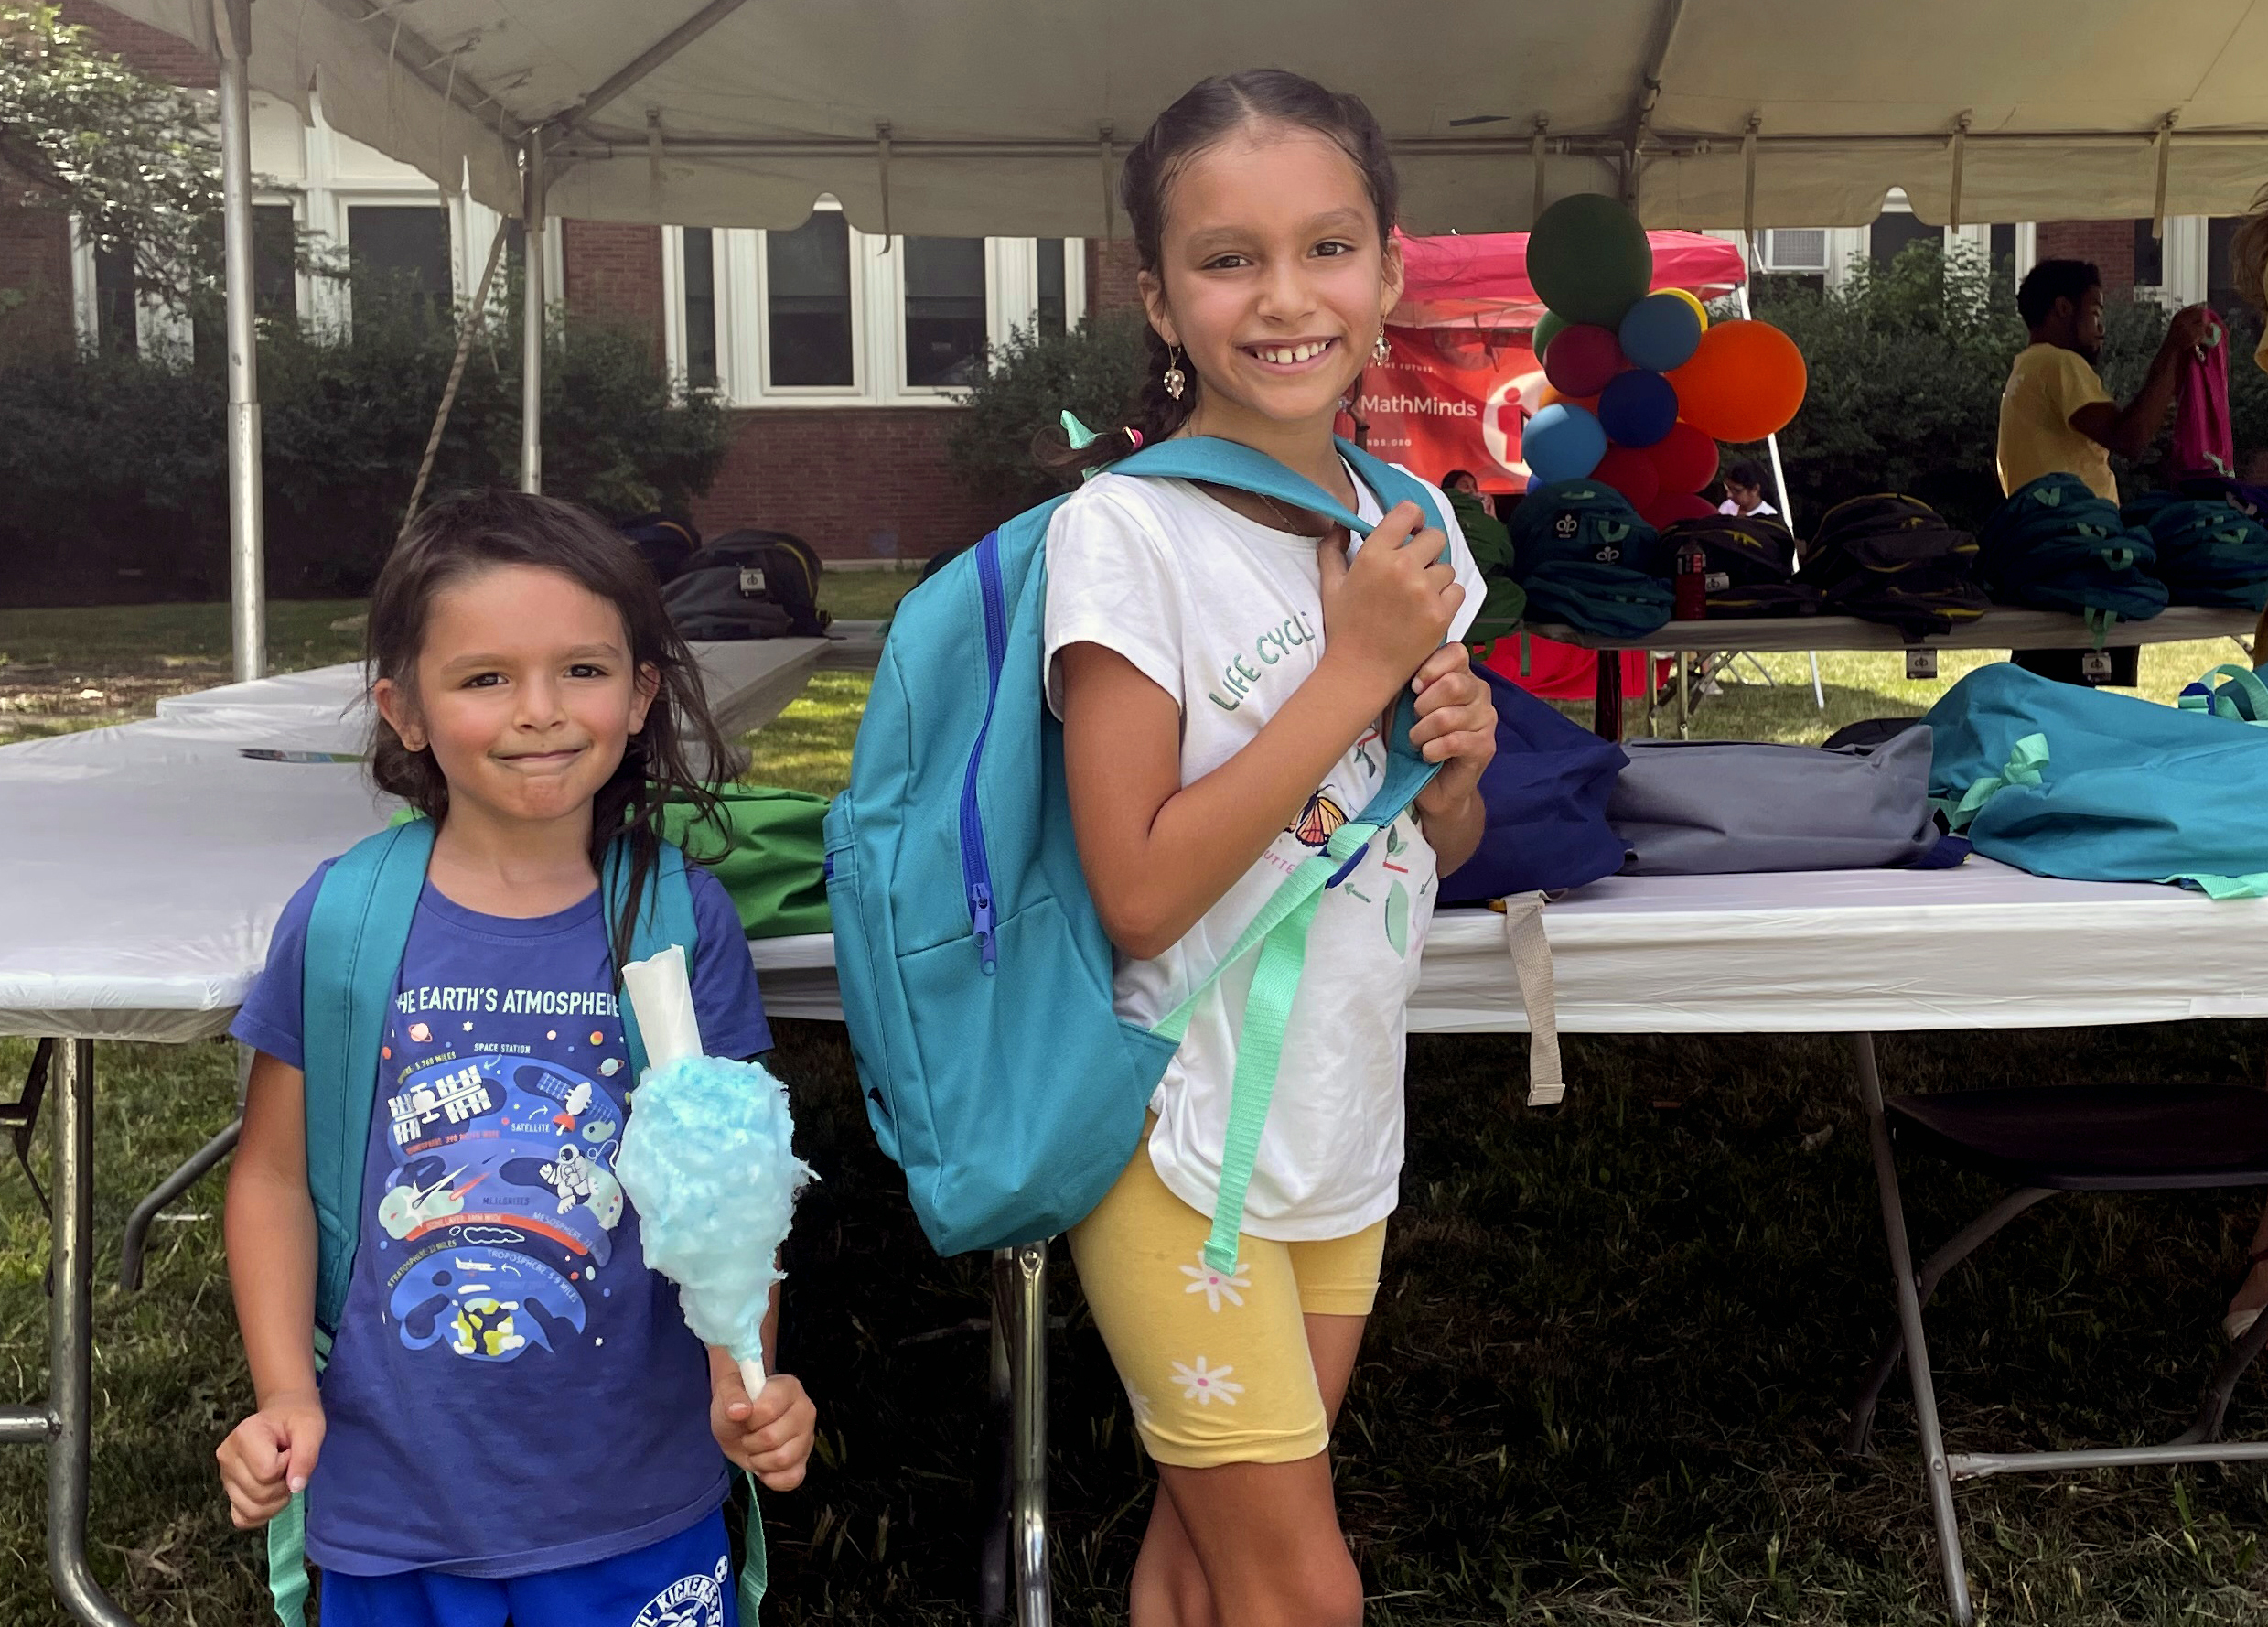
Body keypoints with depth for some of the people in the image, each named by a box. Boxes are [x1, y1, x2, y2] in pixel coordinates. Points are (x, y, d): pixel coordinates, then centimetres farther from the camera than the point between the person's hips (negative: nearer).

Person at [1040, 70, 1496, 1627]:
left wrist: (1456, 755, -11)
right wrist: (1355, 664, -21)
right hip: (1185, 1141, -6)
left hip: (1347, 1129, 6)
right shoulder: (1125, 530, -17)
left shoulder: (1406, 520, 3)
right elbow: (1141, 893, -22)